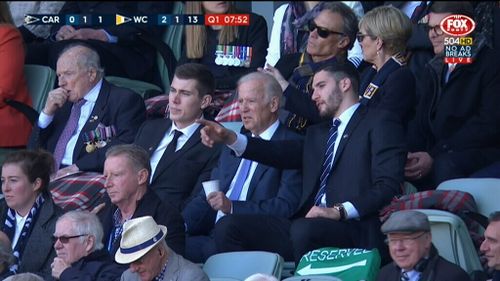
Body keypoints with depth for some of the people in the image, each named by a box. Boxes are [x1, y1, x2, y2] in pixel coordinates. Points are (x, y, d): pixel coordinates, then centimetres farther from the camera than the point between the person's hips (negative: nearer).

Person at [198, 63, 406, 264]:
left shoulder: (380, 123, 6)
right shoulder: (317, 133, 29)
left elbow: (388, 186, -6)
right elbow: (284, 153, 12)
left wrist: (340, 211, -18)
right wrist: (230, 139, -2)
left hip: (354, 229, -7)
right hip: (310, 224, 7)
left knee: (303, 229, -38)